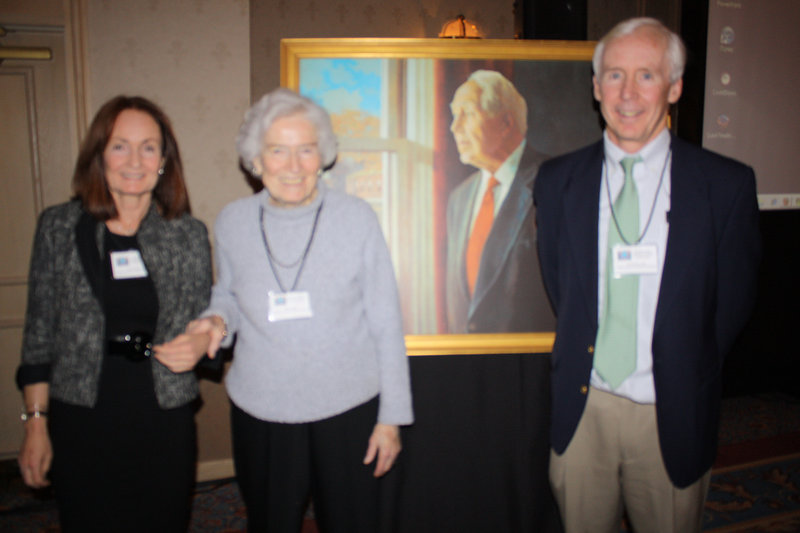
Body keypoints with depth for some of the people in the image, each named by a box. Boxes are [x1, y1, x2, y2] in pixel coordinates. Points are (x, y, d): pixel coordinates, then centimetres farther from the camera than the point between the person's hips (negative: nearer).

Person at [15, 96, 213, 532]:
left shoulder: (189, 234, -2)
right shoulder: (59, 227, -2)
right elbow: (39, 332, 2)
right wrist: (35, 421, 2)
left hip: (165, 421, 1)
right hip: (80, 422, 0)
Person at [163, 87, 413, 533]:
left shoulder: (357, 218, -8)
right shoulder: (233, 222, -2)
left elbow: (386, 324, -4)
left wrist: (391, 416, -3)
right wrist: (219, 320, -8)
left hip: (349, 412, -2)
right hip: (260, 415, 2)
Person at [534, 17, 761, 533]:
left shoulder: (727, 184, -6)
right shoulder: (557, 180, 0)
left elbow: (733, 301, 0)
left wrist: (685, 376, 3)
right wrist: (589, 352, 4)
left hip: (674, 419, -1)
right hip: (582, 411, 2)